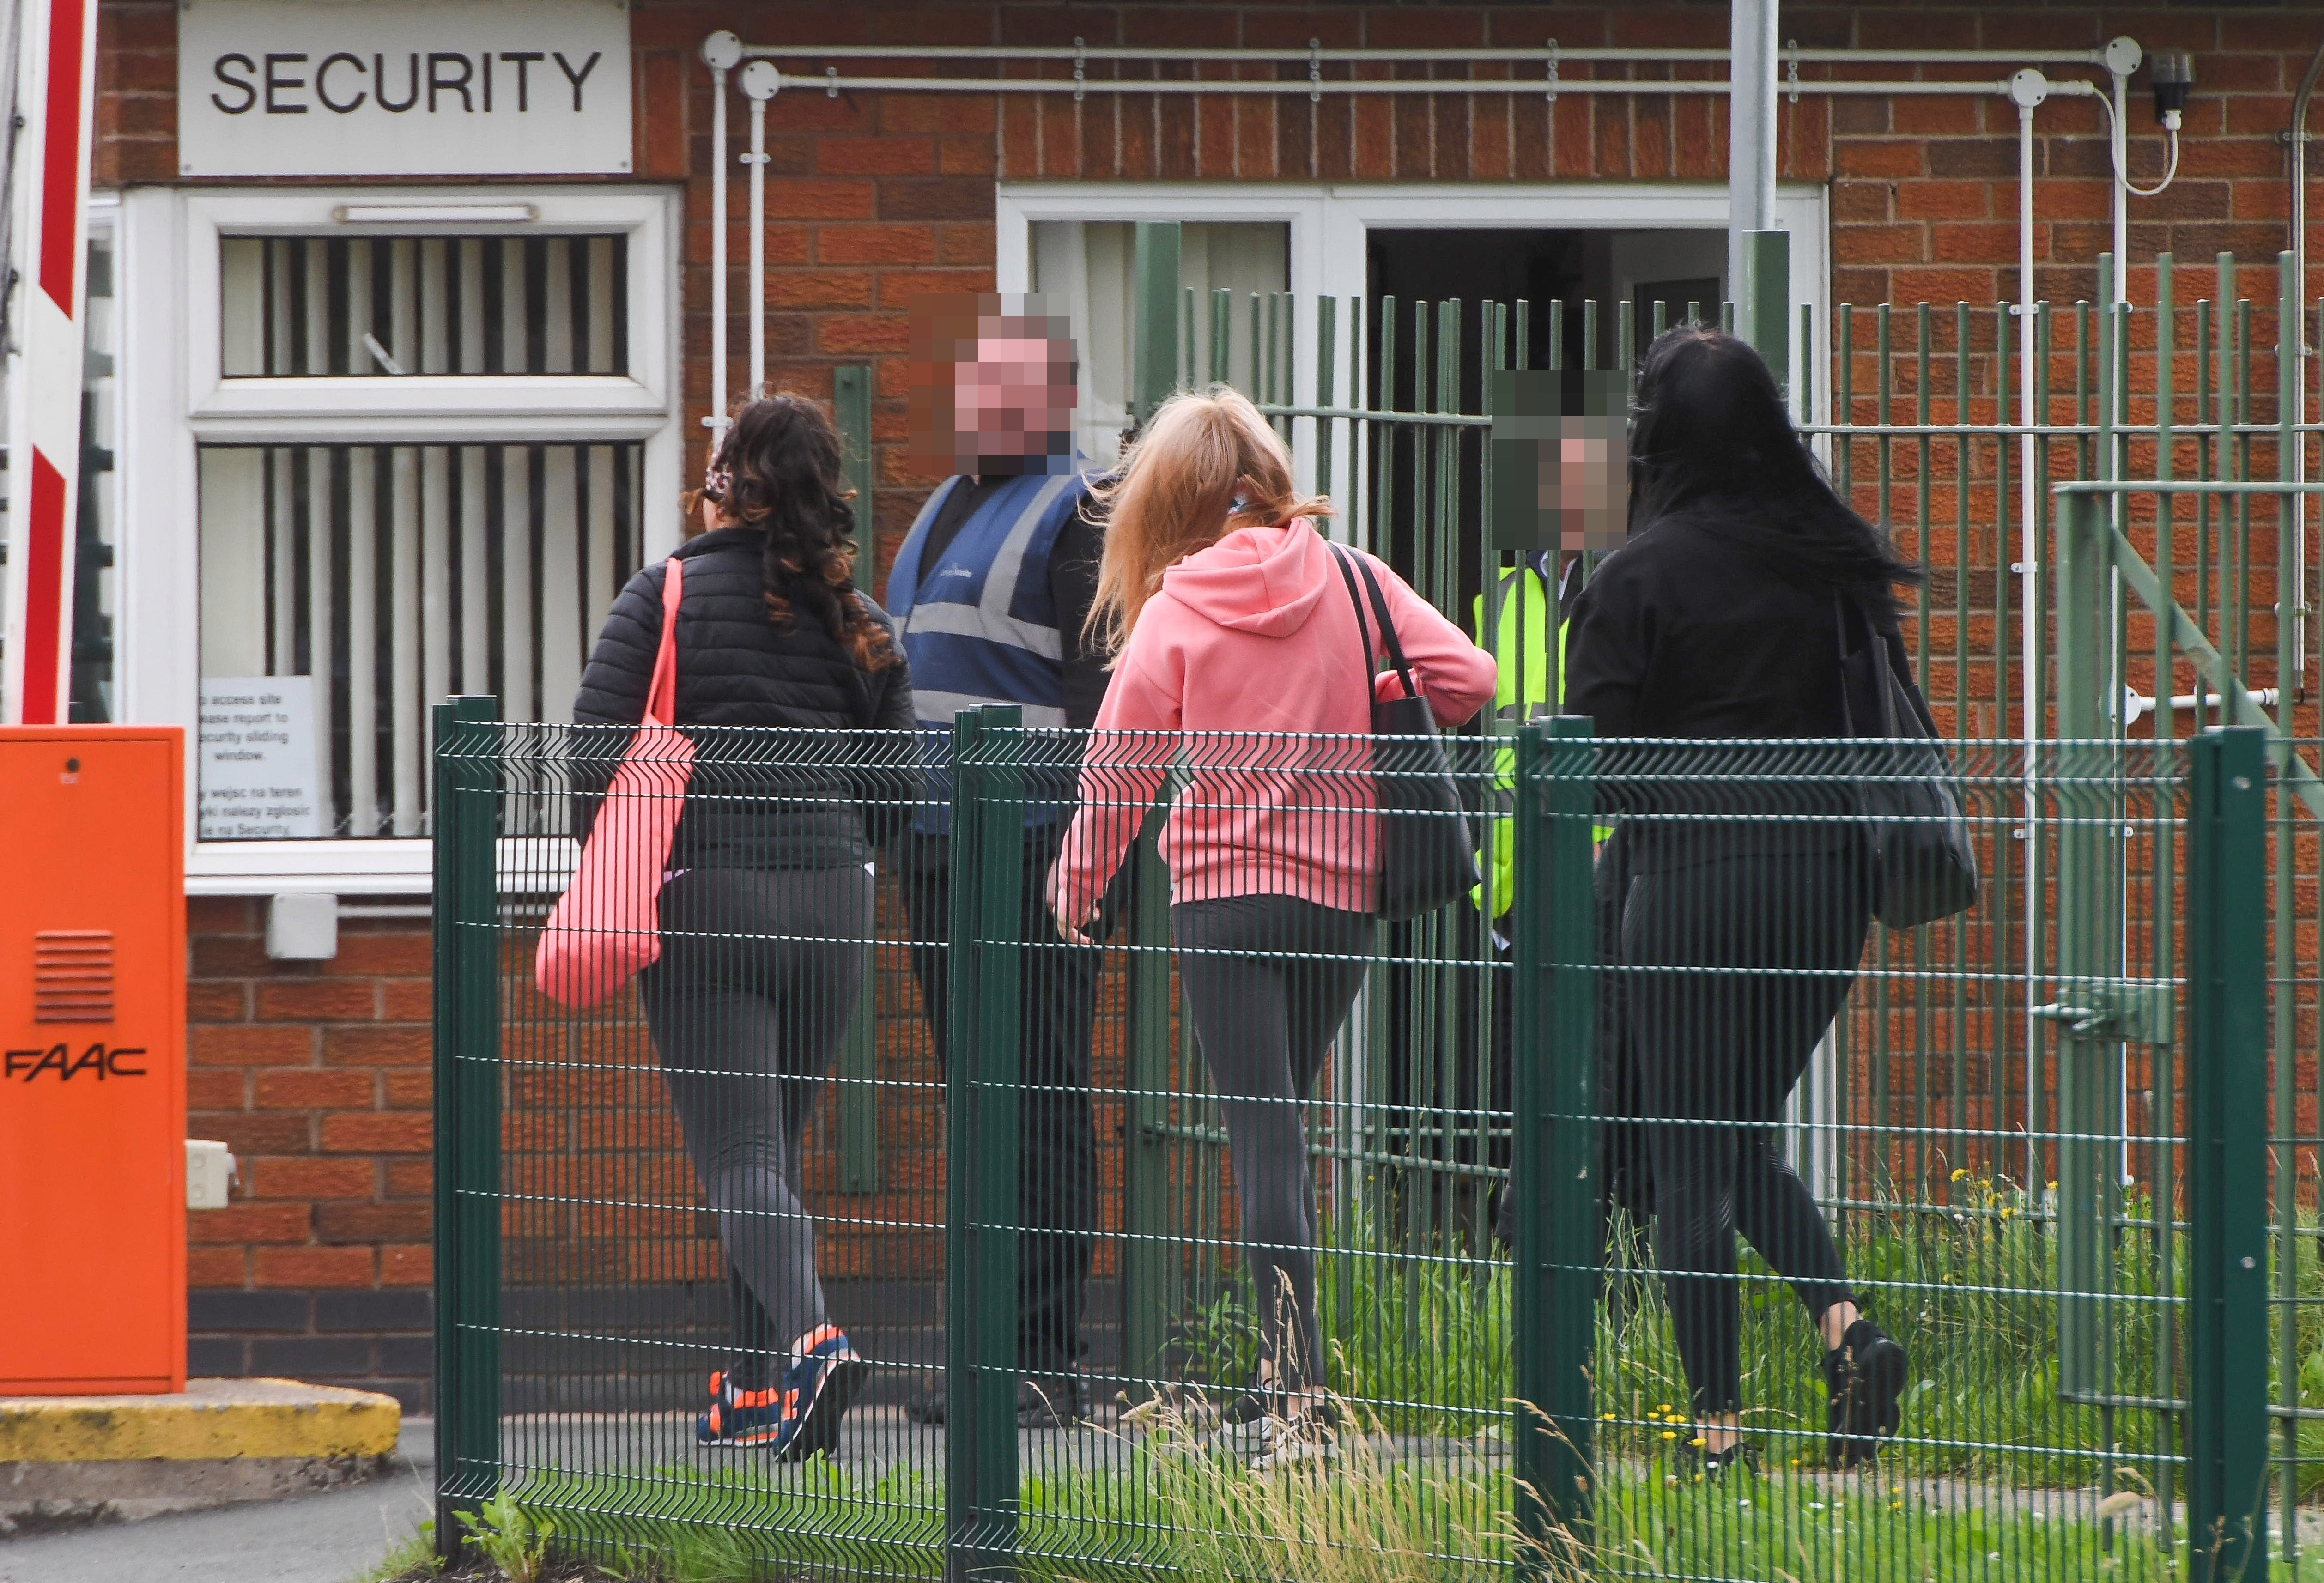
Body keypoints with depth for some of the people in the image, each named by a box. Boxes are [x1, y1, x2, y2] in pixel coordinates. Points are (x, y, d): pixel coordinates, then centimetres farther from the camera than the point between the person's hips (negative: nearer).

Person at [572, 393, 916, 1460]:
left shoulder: (664, 597, -2)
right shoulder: (859, 622, 9)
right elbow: (898, 782, 7)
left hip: (704, 896, -4)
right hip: (831, 903, 4)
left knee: (739, 1151, -7)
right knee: (773, 1140, 16)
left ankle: (808, 1337, -31)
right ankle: (756, 1392, 16)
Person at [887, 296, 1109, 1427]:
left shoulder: (1075, 511, -7)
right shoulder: (949, 505, 19)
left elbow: (1101, 685, -13)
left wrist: (1083, 839, -19)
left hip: (1029, 838, -9)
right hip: (937, 842, 9)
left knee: (1040, 1098, -7)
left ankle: (1046, 1356, -6)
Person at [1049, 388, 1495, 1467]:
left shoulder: (1174, 608, -5)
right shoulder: (1352, 581, 1)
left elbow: (1121, 766, -3)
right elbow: (1466, 676, -4)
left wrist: (1076, 889, 12)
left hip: (1222, 890, -3)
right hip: (1344, 887, 3)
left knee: (1263, 1135, -4)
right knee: (1282, 1119, 18)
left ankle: (1298, 1399, -13)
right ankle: (1282, 1368, 19)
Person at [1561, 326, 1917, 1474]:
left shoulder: (1648, 569, -9)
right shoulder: (1839, 558, 6)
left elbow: (1591, 741, -9)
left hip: (1696, 874, -5)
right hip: (1830, 871, 5)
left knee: (1689, 1160, 2)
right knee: (1746, 1136, 20)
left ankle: (1719, 1423, 0)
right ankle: (1842, 1318, -3)